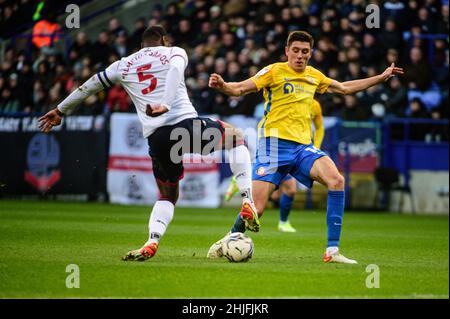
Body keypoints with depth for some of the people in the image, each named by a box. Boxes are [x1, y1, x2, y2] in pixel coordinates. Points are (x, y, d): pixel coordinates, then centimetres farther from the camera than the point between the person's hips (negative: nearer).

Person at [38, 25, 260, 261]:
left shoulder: (123, 66, 23)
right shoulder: (174, 52, 14)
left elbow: (89, 87, 30)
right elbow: (175, 69, -10)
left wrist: (60, 111, 41)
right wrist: (165, 105, -22)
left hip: (156, 136, 3)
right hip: (185, 124, -3)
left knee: (167, 196, 23)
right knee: (236, 136, 25)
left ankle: (151, 243, -4)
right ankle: (247, 202, 11)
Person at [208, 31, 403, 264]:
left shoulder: (314, 76, 16)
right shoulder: (274, 72, -1)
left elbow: (344, 88, 32)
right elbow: (239, 89, -9)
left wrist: (382, 77, 34)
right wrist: (221, 85, -31)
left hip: (303, 146, 5)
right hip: (274, 143, -5)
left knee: (336, 180, -21)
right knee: (255, 208, -12)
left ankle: (332, 251, -18)